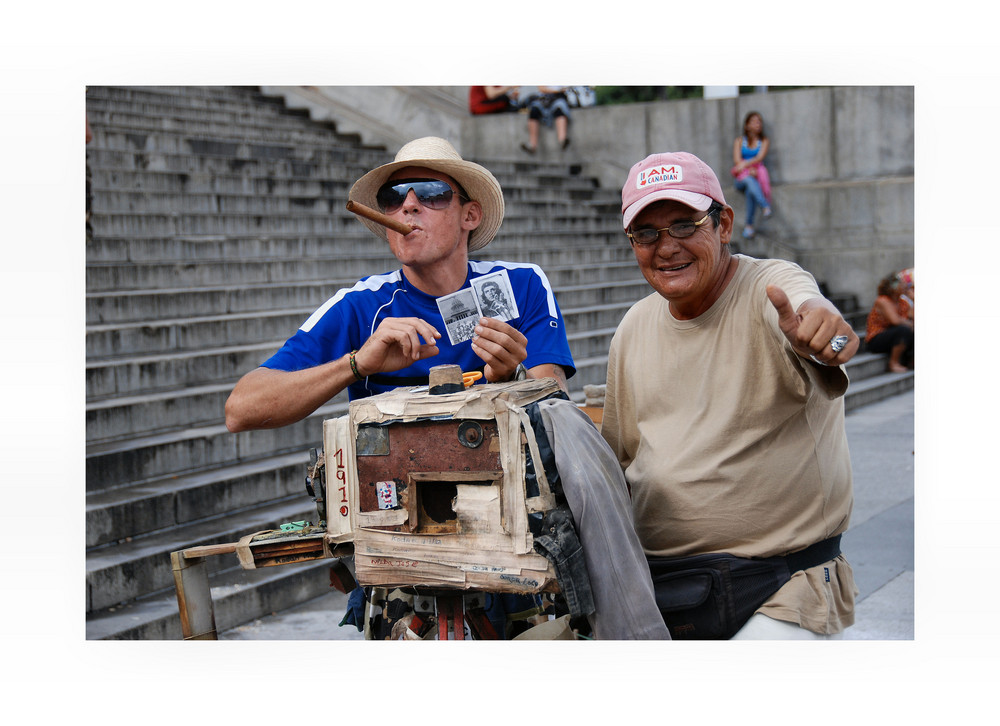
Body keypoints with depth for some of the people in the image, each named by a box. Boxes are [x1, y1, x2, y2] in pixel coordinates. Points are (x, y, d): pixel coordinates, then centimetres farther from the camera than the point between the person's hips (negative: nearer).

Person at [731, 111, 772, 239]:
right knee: (749, 181, -38)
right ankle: (765, 206, -61)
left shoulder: (764, 141, 14)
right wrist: (750, 169, -14)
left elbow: (759, 158, -3)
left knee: (750, 191, -35)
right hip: (741, 178, -1)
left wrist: (745, 164, -18)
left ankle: (749, 225, -40)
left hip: (758, 175, 1)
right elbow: (737, 160, 1)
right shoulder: (739, 141, 14)